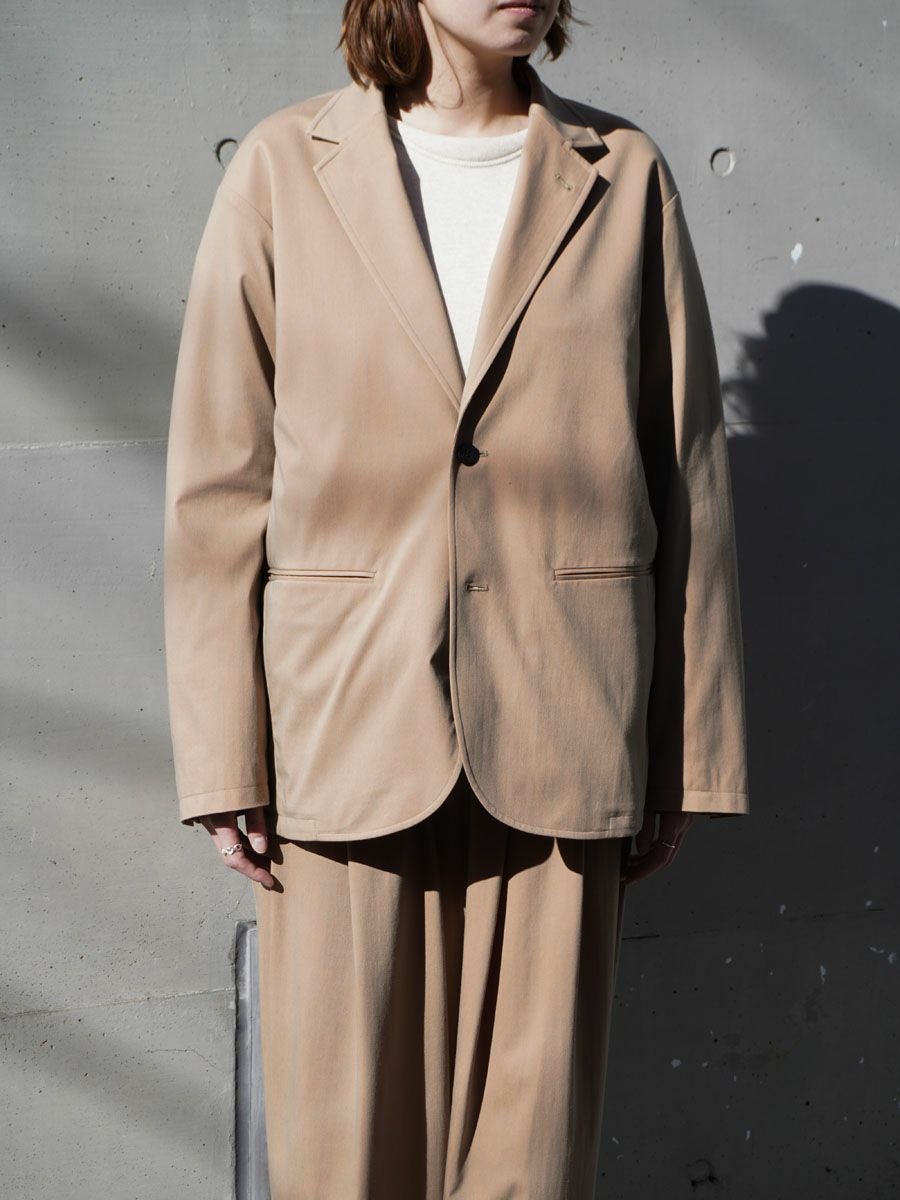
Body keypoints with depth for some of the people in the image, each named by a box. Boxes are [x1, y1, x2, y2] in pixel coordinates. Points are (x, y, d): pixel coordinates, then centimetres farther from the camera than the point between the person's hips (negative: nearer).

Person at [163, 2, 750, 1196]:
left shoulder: (625, 178, 5)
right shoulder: (284, 170, 1)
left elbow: (687, 478, 6)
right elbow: (217, 483, 1)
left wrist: (687, 756, 5)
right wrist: (223, 759, -3)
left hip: (556, 737, 1)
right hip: (346, 728, 0)